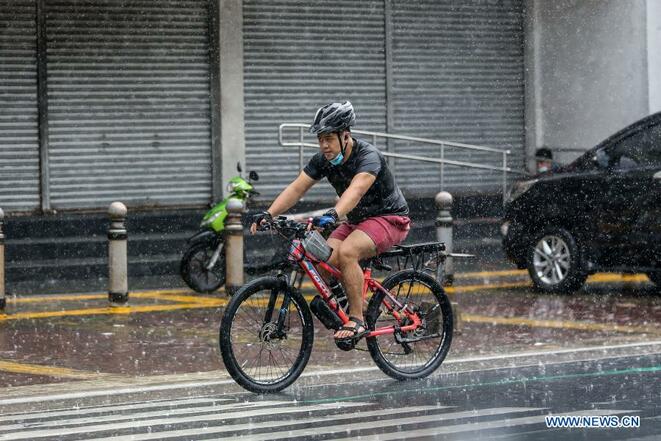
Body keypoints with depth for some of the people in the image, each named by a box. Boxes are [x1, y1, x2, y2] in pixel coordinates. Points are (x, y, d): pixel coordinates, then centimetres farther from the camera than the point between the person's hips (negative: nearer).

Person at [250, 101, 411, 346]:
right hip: (357, 221, 7)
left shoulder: (368, 156, -26)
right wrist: (268, 214, -25)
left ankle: (357, 321, -26)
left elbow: (356, 189, -45)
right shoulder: (323, 160, -4)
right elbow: (296, 188, -10)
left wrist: (333, 215, -62)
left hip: (390, 218, -7)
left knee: (346, 252, -32)